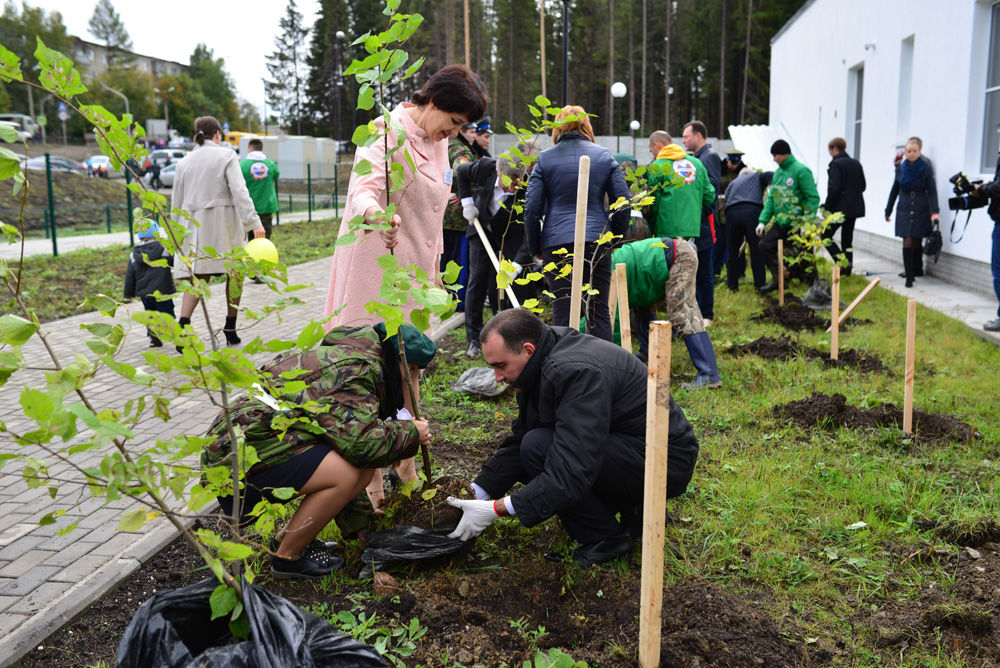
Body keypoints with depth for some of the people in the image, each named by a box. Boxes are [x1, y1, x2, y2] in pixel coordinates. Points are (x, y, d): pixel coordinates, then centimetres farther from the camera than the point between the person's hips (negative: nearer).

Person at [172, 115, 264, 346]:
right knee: (235, 272, 10)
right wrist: (254, 222, -18)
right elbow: (239, 191, -13)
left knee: (197, 277, 5)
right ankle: (230, 329, 12)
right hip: (224, 223, -4)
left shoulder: (184, 162, 11)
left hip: (195, 224, 4)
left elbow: (177, 202, 13)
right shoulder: (226, 155, -1)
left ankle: (183, 324, -17)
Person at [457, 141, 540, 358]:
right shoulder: (485, 167, -24)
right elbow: (462, 172, 1)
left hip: (510, 239, -3)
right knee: (477, 283, 0)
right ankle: (473, 340, 8)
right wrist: (467, 202, -7)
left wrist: (517, 265, -42)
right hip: (481, 230, 3)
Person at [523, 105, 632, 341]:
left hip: (556, 243, -1)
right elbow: (624, 203, 6)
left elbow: (532, 208, 0)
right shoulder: (604, 156, 8)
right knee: (600, 312, 8)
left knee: (562, 313, 3)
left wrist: (535, 247, 9)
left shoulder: (544, 159, 4)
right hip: (597, 240, 1)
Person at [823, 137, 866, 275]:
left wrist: (826, 207, -12)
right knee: (847, 239, 14)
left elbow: (833, 188, -20)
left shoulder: (836, 164, -13)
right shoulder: (856, 164, 11)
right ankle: (847, 269, 15)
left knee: (826, 236, 1)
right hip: (854, 208, 8)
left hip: (840, 208, -8)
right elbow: (863, 186, 14)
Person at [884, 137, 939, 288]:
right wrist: (888, 210, 20)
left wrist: (934, 213, -16)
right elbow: (895, 190, 15)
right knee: (907, 242, -8)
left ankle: (914, 270, 20)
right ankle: (909, 277, -6)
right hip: (904, 210, 1)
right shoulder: (901, 168, 4)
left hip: (921, 210, -1)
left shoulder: (926, 168, -4)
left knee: (916, 243, 3)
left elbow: (932, 191, -5)